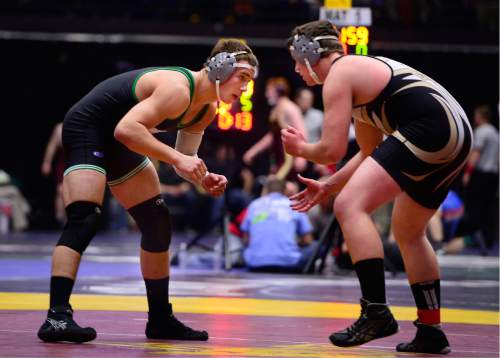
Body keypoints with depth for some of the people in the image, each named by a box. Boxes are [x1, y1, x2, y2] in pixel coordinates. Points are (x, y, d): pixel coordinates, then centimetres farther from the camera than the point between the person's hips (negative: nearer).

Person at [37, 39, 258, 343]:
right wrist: (177, 158, -37)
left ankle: (160, 319, 21)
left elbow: (185, 157, 9)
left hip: (120, 146, 10)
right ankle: (57, 316, -32)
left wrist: (204, 178, -12)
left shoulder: (207, 109, 1)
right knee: (84, 220, -25)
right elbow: (127, 129, -37)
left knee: (158, 225, 11)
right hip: (87, 128, -10)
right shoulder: (178, 88, -29)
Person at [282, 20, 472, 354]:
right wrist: (327, 186, 32)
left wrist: (300, 148, 16)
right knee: (408, 233, 24)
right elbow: (372, 155, 33)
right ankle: (431, 332, 27)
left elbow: (332, 150, -5)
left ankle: (377, 312, -23)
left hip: (429, 131, -10)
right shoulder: (360, 71, 29)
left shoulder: (338, 75, 0)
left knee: (350, 205, -15)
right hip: (459, 135, 10)